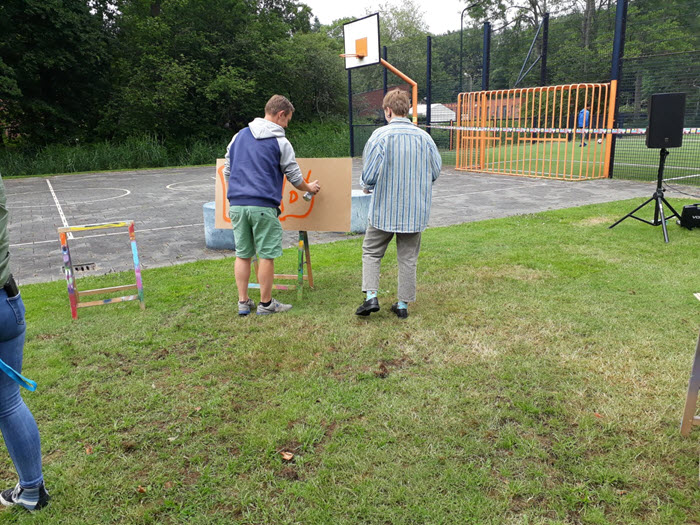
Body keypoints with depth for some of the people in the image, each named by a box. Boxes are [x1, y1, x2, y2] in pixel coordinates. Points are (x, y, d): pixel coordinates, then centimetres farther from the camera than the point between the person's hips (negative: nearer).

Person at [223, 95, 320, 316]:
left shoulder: (239, 136, 14)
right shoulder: (280, 142, -1)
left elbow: (227, 170, 19)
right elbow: (294, 176, 6)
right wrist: (309, 188, 25)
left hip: (237, 204, 6)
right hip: (263, 206, -5)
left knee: (242, 255, 11)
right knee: (267, 256, 4)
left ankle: (243, 302, 17)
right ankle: (266, 304, 12)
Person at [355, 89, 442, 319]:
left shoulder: (380, 135, -12)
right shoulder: (424, 137, 0)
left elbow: (369, 173, -16)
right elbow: (436, 172, 7)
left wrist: (367, 187, 7)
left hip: (385, 209, -3)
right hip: (415, 211, 3)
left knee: (371, 252, 14)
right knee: (408, 258, 12)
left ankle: (371, 297, 3)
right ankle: (403, 304, 19)